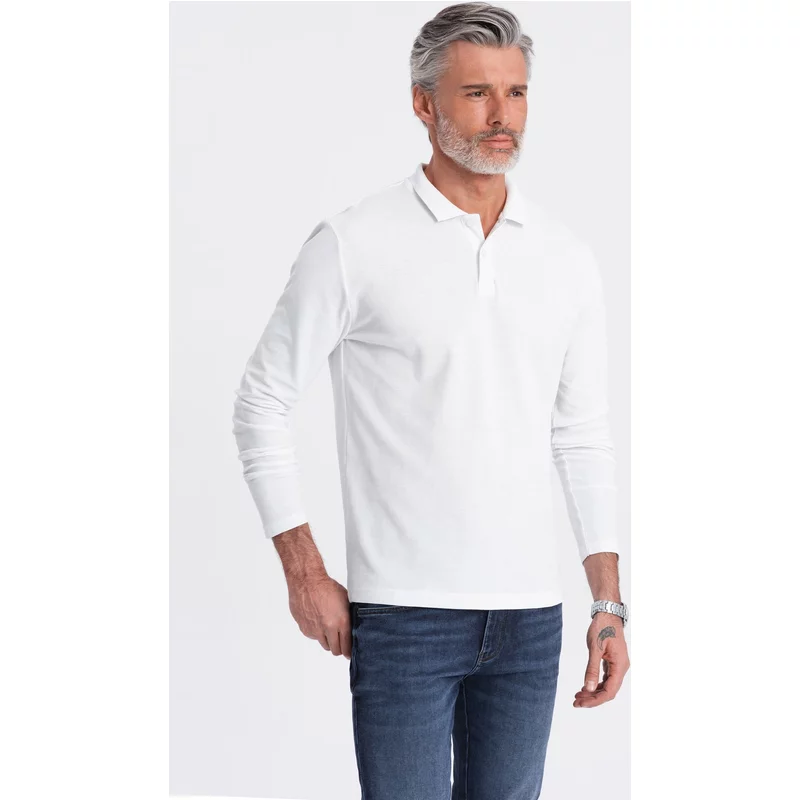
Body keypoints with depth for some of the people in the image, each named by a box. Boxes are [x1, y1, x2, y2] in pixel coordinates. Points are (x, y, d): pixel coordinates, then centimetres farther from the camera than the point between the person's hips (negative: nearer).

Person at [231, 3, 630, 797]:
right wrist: (304, 573, -4)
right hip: (403, 612, -4)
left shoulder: (565, 257, 7)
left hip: (529, 613, 4)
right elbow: (262, 401, -1)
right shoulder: (353, 244, -6)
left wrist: (609, 605, 6)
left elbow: (584, 440, 11)